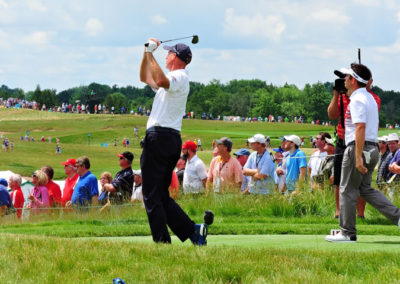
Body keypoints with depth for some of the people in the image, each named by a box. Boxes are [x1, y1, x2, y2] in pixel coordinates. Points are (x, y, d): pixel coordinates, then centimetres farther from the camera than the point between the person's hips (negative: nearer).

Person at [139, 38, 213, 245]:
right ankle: (192, 230, 5)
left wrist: (151, 53, -23)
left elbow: (160, 81, -31)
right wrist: (147, 53, 21)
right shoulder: (172, 80, 24)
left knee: (151, 194, -9)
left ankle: (162, 241, -11)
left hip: (159, 137, -10)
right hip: (172, 140, 10)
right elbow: (145, 78, 34)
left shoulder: (179, 77, -8)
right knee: (161, 195, 13)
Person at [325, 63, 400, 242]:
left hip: (359, 148, -10)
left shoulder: (357, 100, -14)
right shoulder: (370, 98, 17)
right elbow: (376, 126, 22)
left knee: (347, 190, -1)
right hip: (374, 147, 10)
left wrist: (358, 157, -27)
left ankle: (348, 233, 3)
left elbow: (361, 128, -23)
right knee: (365, 189, 15)